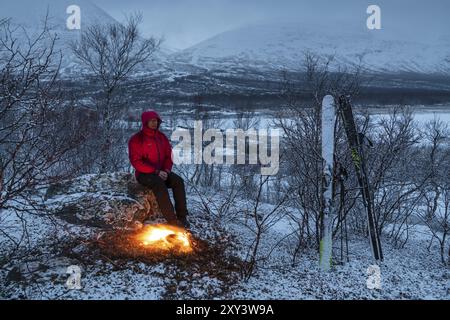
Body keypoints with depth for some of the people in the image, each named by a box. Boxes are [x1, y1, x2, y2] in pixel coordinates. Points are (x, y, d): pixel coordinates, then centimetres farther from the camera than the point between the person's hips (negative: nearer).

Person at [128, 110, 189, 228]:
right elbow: (136, 162, -15)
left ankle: (182, 216, -23)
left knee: (178, 181, -24)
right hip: (145, 174, -5)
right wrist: (156, 172, -22)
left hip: (162, 172, 5)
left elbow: (169, 155, 11)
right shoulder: (136, 139, -8)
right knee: (160, 184, -36)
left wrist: (166, 170, -9)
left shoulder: (161, 137, 9)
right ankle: (172, 220, -36)